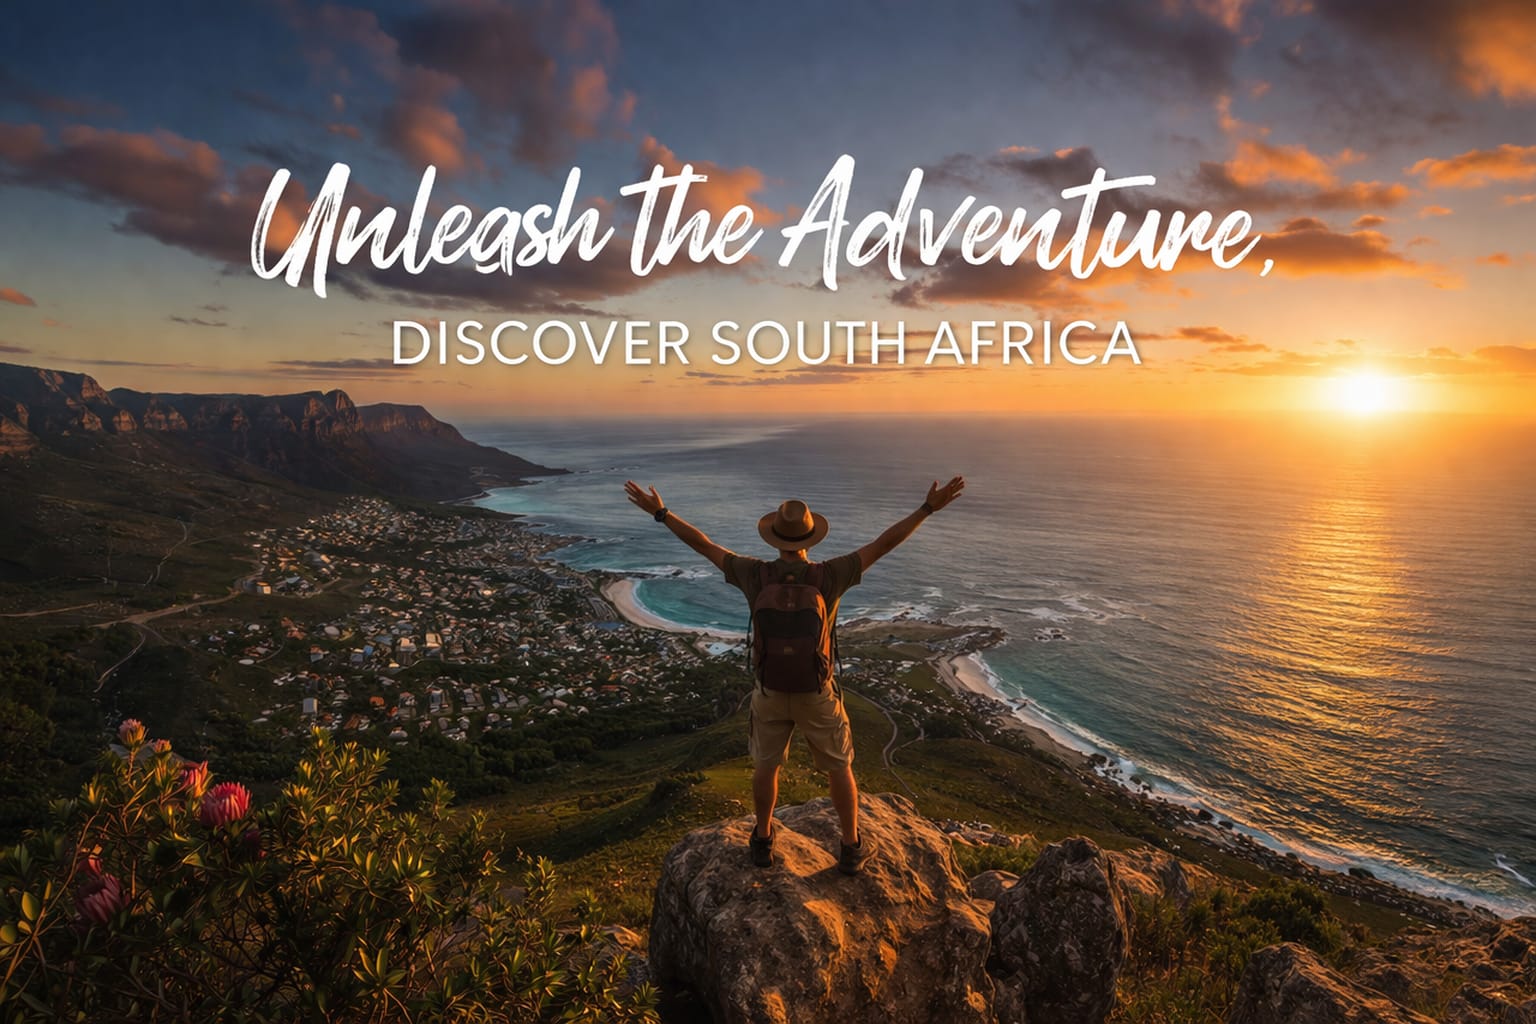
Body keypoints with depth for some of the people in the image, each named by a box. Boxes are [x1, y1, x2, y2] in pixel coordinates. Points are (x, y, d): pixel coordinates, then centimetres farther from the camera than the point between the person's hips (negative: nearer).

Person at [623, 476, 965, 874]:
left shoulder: (755, 574, -19)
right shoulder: (828, 576, -23)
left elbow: (703, 545, -11)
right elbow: (883, 544, -21)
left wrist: (660, 513, -3)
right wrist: (928, 508, -18)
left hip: (770, 691, 2)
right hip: (816, 694, -1)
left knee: (766, 765, 25)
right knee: (839, 768, 20)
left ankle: (763, 841, 40)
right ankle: (851, 848, 33)